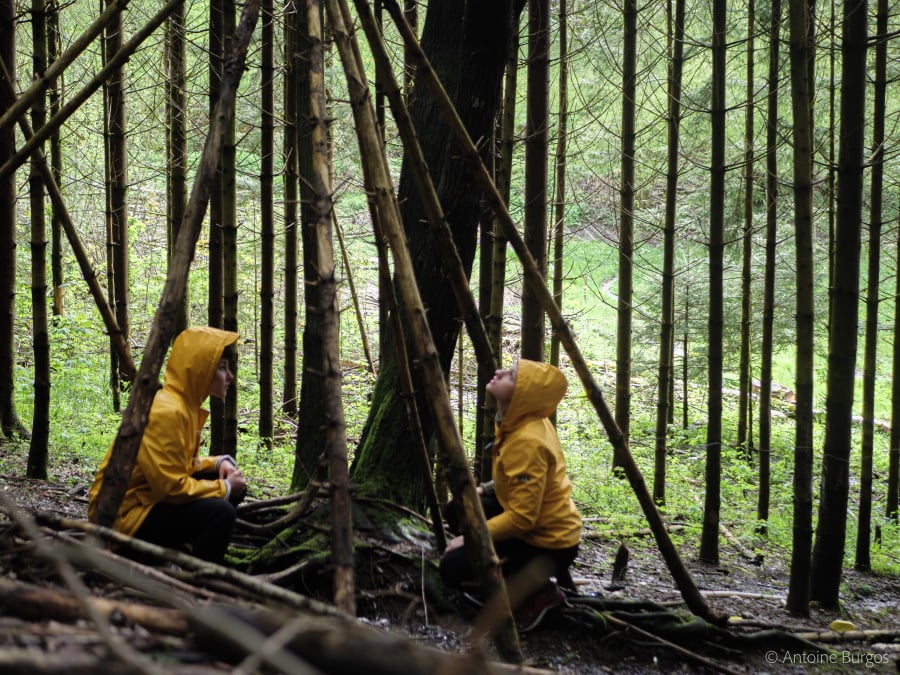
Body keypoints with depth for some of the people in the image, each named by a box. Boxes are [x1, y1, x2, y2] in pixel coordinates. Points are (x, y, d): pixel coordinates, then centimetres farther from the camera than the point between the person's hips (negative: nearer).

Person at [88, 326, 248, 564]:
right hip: (125, 515, -10)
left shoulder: (185, 404, 8)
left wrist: (219, 463, 0)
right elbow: (171, 487, -25)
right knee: (220, 512, -26)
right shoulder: (165, 412, -23)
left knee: (236, 487, 10)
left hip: (151, 497, 10)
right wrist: (224, 488, -12)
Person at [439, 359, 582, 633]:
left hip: (549, 541, -9)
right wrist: (486, 489, 8)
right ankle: (541, 572, 12)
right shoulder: (517, 422, 0)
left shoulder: (528, 442, -29)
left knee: (452, 568, -12)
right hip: (538, 523, 9)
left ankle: (538, 589, -3)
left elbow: (521, 518, -27)